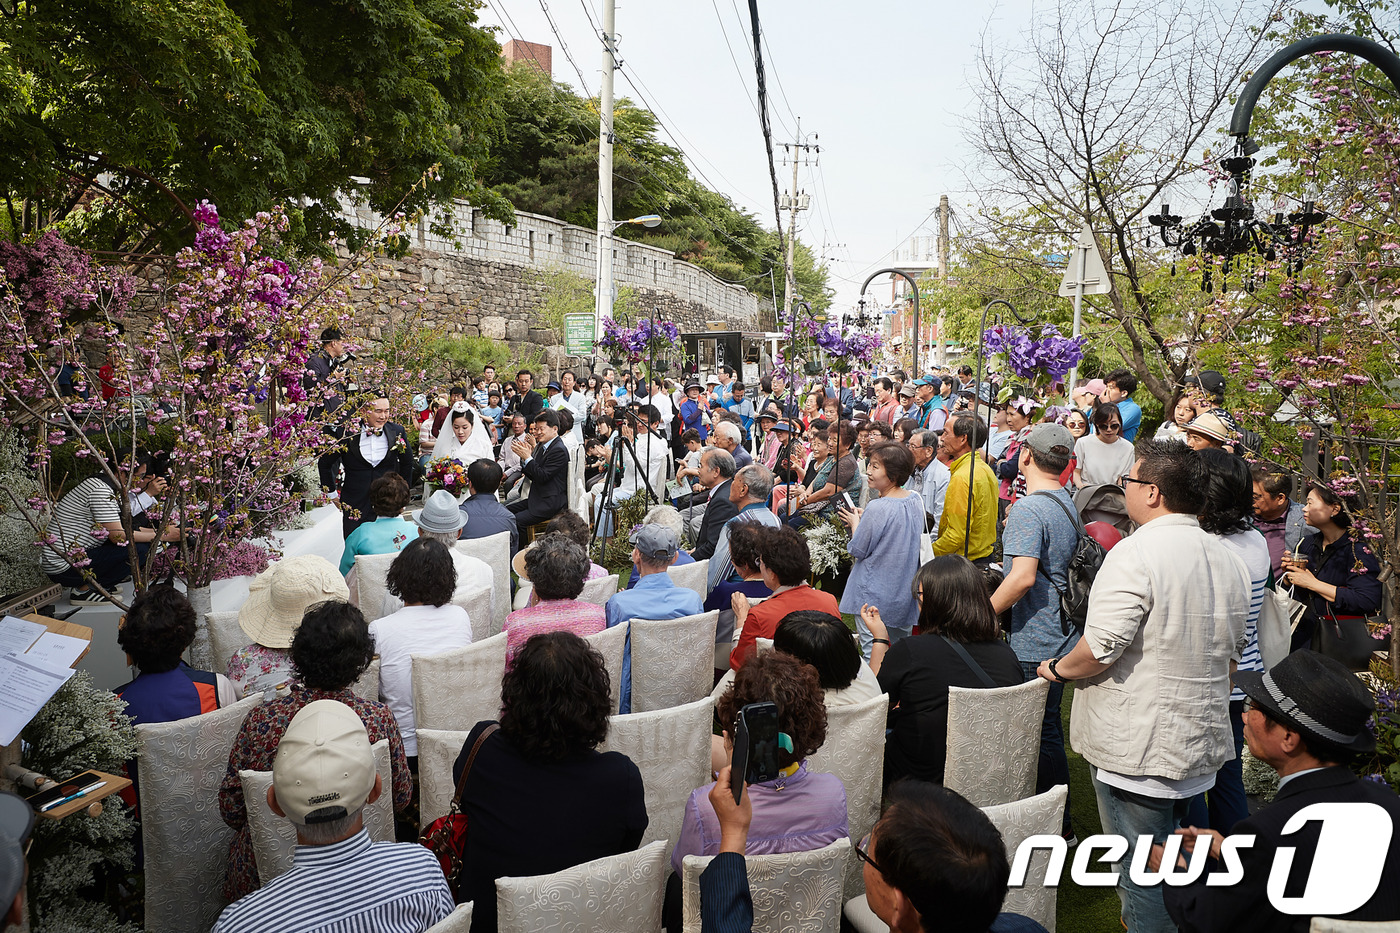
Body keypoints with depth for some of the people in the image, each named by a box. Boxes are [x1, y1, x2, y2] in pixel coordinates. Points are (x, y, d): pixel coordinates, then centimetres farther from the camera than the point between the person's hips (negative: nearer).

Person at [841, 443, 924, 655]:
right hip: (905, 595, 7)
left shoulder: (878, 508, -23)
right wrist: (865, 518, 12)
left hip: (874, 596, -7)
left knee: (872, 654, 1)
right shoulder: (916, 500, 0)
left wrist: (855, 522, 2)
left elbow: (857, 550, -14)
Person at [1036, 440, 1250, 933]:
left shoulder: (1136, 553, -21)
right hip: (1200, 741, 9)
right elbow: (1233, 649, 18)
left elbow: (1102, 646, -25)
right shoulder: (1229, 560, 7)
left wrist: (1057, 669, -7)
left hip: (1138, 743, -8)